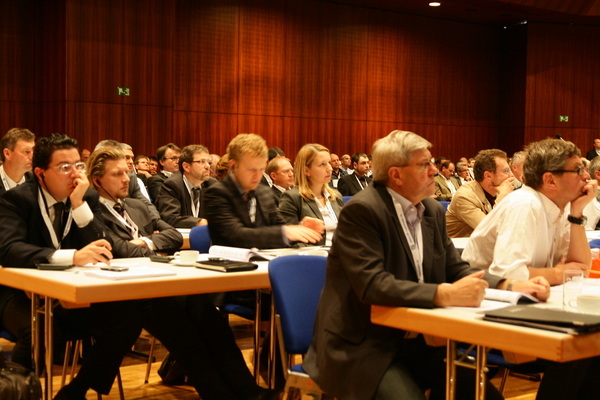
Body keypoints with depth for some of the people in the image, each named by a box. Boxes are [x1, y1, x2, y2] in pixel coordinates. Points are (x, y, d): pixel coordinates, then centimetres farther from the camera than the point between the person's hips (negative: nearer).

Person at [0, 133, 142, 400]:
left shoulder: (89, 198, 2)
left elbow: (104, 251, -7)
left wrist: (80, 205, -20)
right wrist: (73, 256, -41)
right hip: (25, 295, -4)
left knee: (129, 319, -18)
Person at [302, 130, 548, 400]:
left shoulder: (433, 210, 8)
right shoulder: (361, 211, -16)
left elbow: (456, 269, 11)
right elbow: (372, 284, -27)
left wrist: (508, 286, -6)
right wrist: (444, 294, -37)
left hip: (414, 339, 7)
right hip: (361, 346, -7)